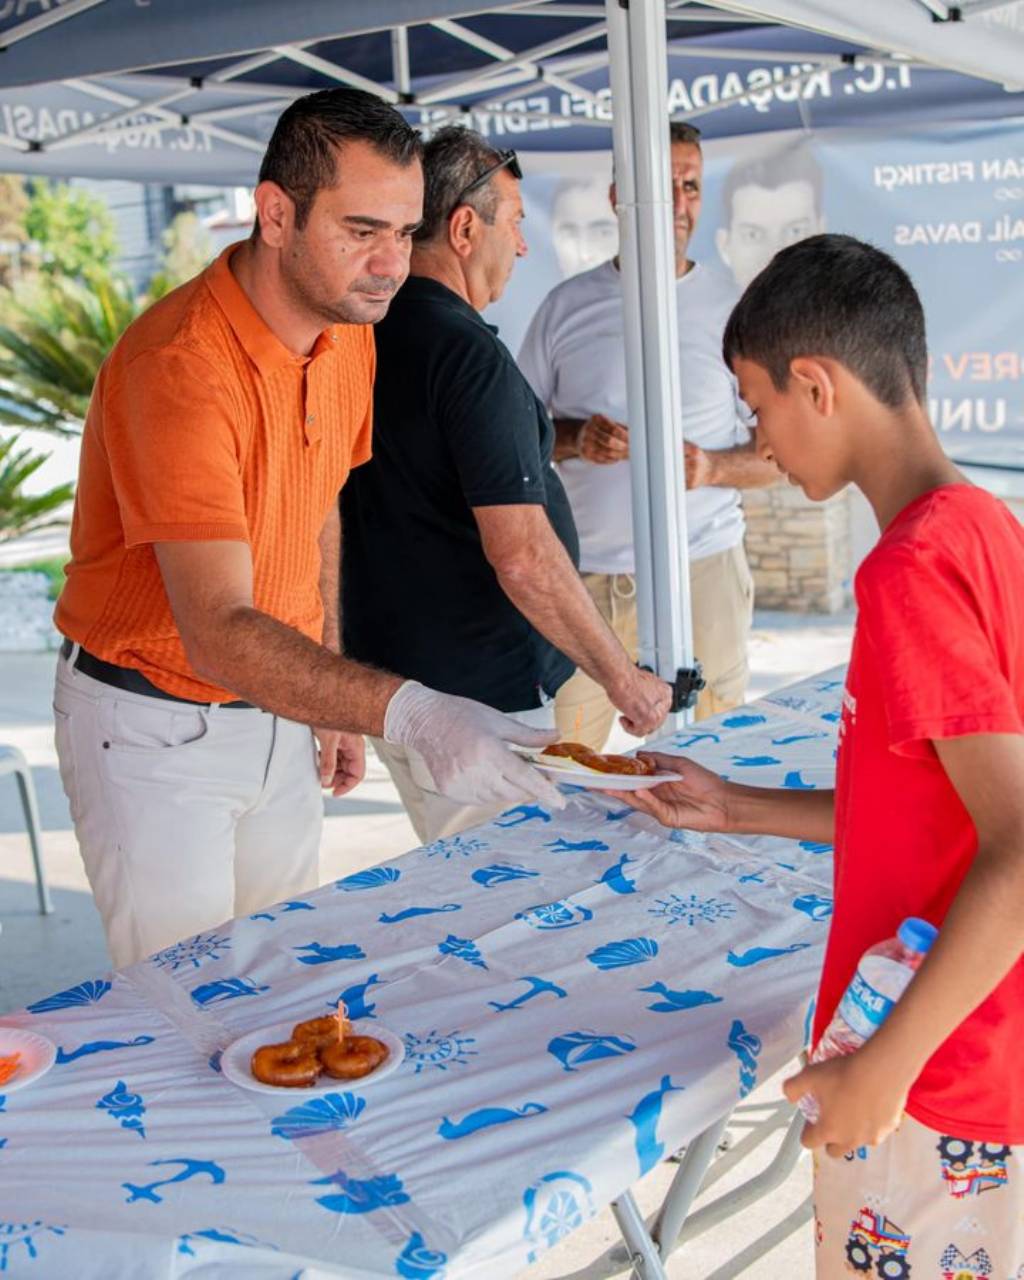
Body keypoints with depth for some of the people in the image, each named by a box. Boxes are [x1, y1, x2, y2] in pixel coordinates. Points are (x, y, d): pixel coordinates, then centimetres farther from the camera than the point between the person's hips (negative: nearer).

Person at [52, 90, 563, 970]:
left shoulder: (351, 336, -1)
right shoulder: (179, 366, -28)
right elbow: (219, 633, -36)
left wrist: (338, 703, 15)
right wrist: (408, 712, -48)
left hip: (277, 708, 7)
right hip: (155, 729, -7)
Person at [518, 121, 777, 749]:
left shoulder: (734, 309, 5)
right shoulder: (567, 305, 8)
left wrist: (714, 468, -15)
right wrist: (573, 439, -10)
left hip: (702, 565, -1)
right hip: (581, 572, 1)